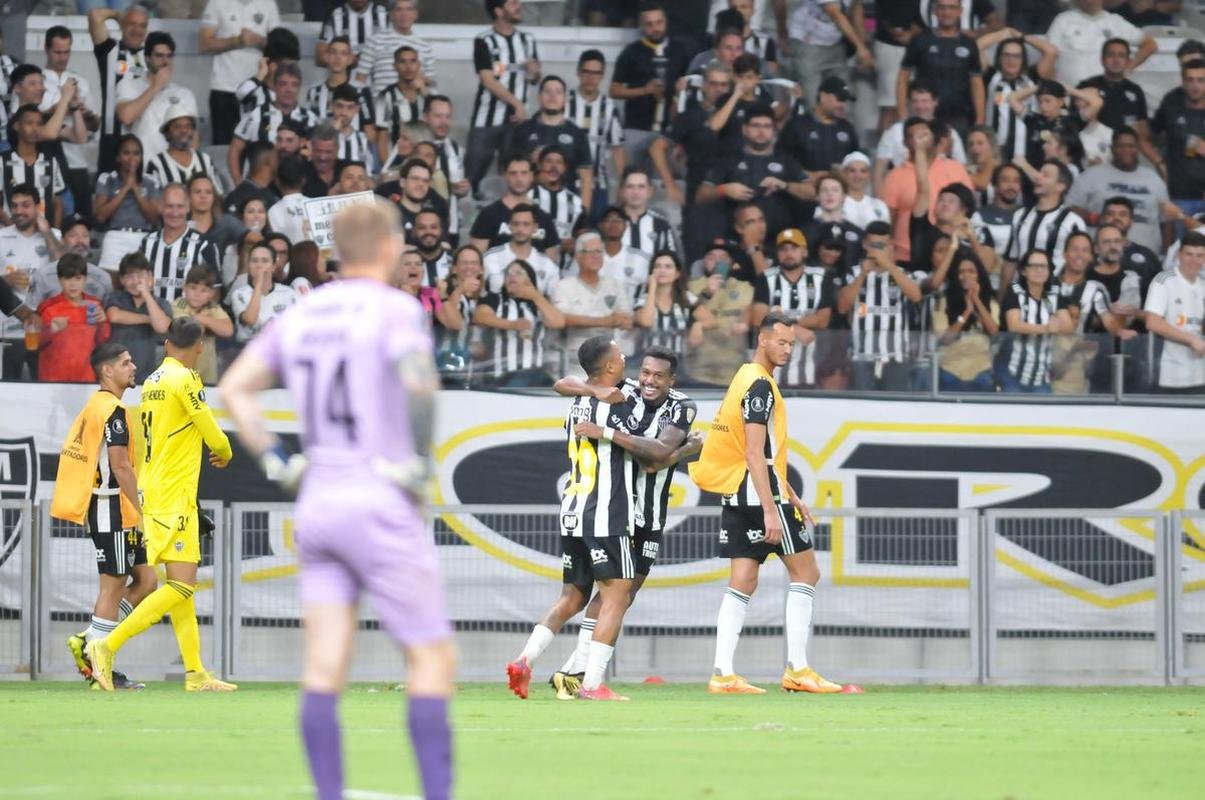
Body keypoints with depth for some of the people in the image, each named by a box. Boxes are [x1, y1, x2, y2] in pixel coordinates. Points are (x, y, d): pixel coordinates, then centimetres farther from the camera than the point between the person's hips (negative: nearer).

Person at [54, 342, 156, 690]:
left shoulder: (94, 406, 17)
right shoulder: (113, 410, -14)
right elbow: (120, 466, -20)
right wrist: (143, 511, -19)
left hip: (99, 506, 10)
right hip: (112, 508, -10)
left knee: (145, 579, 10)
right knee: (113, 585, -6)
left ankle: (89, 641, 8)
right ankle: (98, 665, -3)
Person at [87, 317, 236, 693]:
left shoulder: (152, 381, 12)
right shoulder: (185, 379, -12)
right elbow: (213, 436, -9)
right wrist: (225, 453, 12)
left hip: (154, 492, 9)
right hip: (174, 496, -9)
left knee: (180, 585, 9)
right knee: (182, 585, -11)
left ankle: (195, 673, 9)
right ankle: (108, 646, -17)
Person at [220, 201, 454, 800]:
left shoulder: (302, 315, 12)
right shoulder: (394, 309, -8)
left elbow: (234, 388, 14)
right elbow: (419, 382, -27)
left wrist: (276, 463, 11)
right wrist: (419, 464, -17)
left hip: (318, 503, 6)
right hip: (381, 504, -6)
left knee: (324, 671, 2)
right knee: (431, 660, 0)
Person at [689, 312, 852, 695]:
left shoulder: (745, 379, 18)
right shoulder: (760, 385, -13)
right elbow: (754, 454, -20)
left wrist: (792, 498, 26)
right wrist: (771, 510, -23)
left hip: (735, 495, 9)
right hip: (758, 493, -9)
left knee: (742, 582, 5)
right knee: (805, 572, -1)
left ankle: (723, 674, -3)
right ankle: (797, 669, -5)